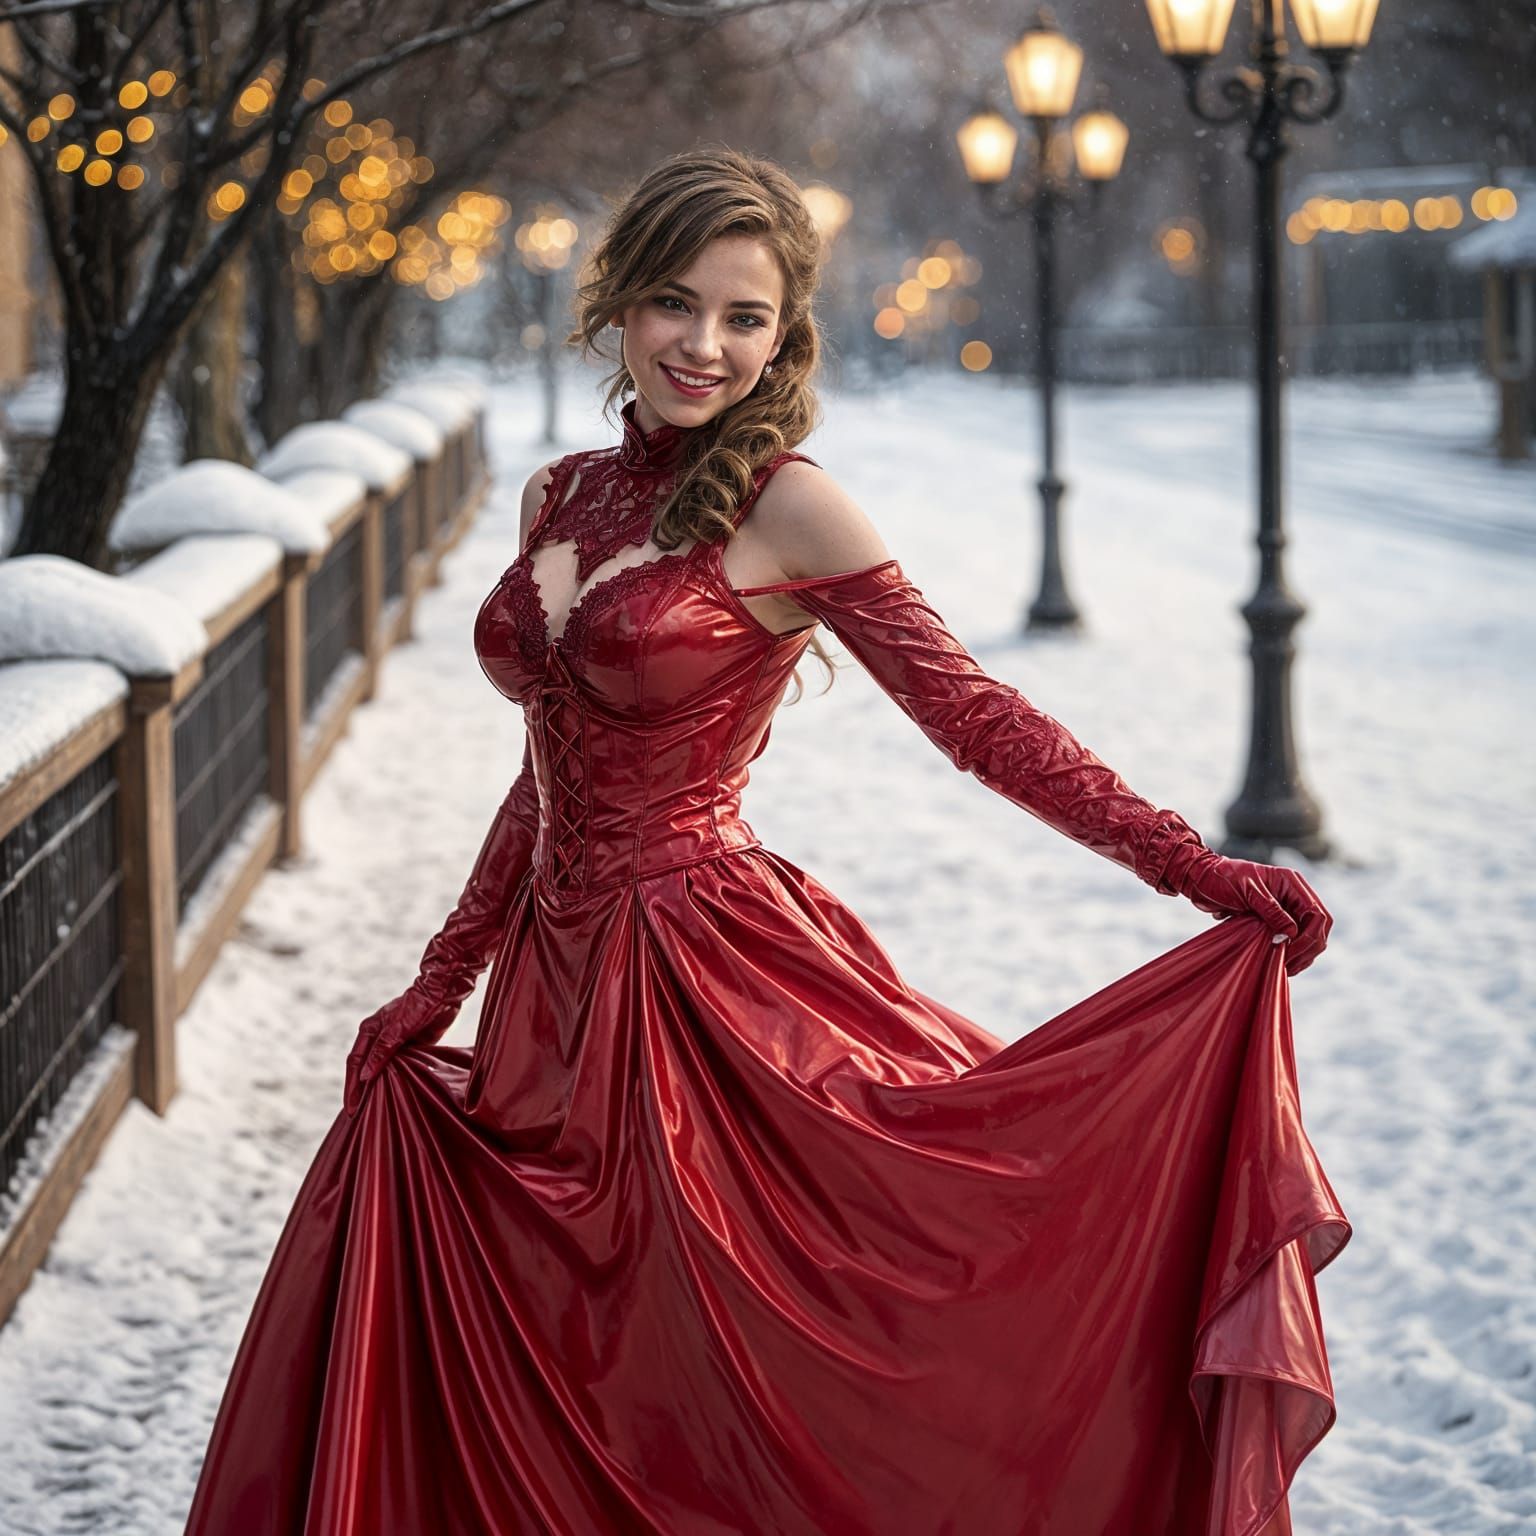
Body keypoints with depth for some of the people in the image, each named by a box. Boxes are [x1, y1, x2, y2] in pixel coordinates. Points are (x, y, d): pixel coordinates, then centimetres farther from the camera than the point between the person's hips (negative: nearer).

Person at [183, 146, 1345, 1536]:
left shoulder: (783, 505, -8)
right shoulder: (563, 500, 11)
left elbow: (974, 716, -11)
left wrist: (1198, 873, -20)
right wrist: (441, 985, 19)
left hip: (713, 984, -6)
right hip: (562, 994, 7)